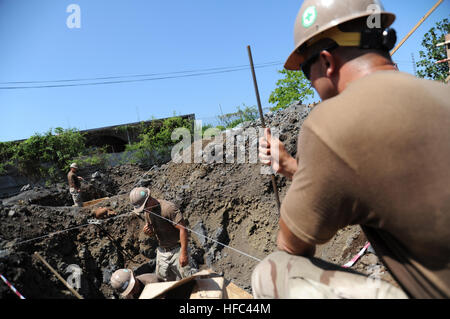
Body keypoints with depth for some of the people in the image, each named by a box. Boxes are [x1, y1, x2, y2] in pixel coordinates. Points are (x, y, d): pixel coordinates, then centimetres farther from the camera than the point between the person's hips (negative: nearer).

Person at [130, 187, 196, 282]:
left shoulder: (169, 208, -21)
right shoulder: (147, 212, 4)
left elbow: (183, 229, -24)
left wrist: (184, 253, -27)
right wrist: (147, 232, -9)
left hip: (176, 250, -7)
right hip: (161, 251, 7)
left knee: (186, 278, -8)